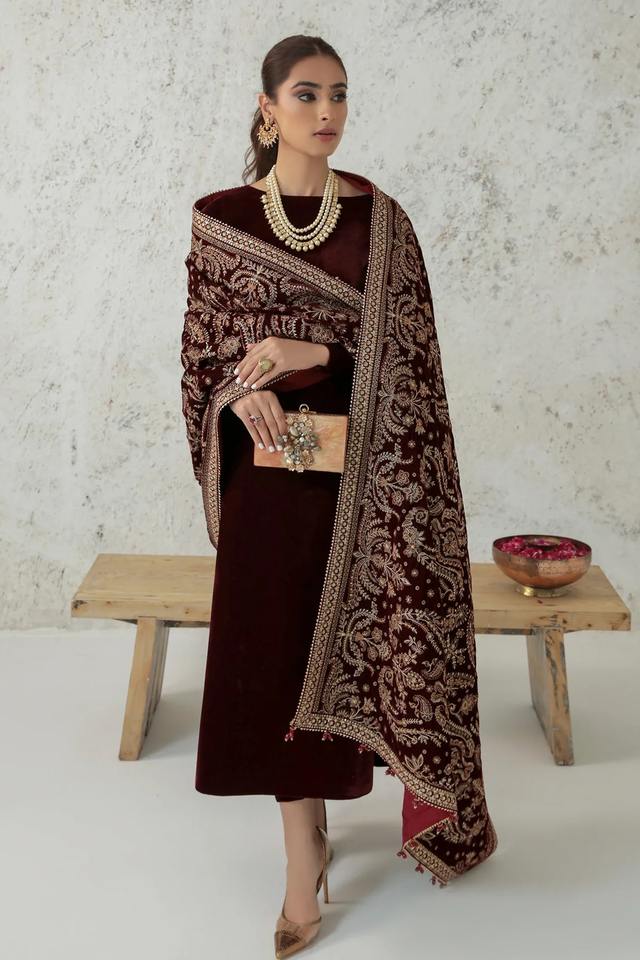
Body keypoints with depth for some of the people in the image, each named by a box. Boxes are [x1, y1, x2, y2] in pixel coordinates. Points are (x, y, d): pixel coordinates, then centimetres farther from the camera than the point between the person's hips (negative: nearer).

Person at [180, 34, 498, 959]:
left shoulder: (381, 216, 1)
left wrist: (311, 352, -16)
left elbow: (408, 339, -2)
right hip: (275, 467, 0)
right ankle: (306, 859, 16)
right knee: (277, 649, 2)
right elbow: (204, 342, 4)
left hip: (366, 466, 0)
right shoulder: (220, 217, 2)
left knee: (347, 643, 8)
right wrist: (239, 391, -16)